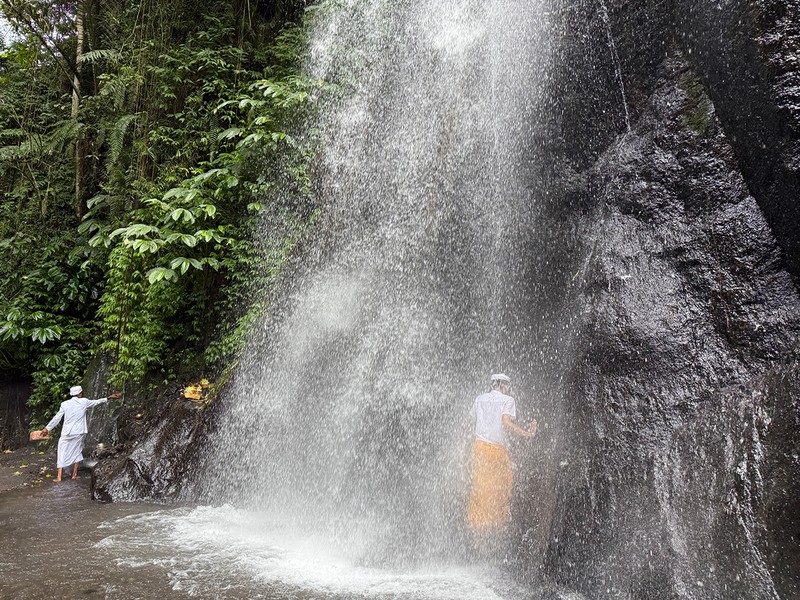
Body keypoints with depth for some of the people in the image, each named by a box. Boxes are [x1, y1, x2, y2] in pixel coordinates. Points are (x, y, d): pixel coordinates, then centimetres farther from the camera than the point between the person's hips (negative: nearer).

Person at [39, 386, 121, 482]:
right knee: (76, 452, 15)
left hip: (66, 433, 0)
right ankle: (74, 474, 18)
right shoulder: (84, 402, -3)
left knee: (62, 453, 8)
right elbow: (97, 402, 11)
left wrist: (47, 428, 11)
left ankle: (59, 476, 4)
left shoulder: (65, 404, -2)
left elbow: (57, 418, 1)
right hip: (78, 433, 0)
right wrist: (109, 398, 24)